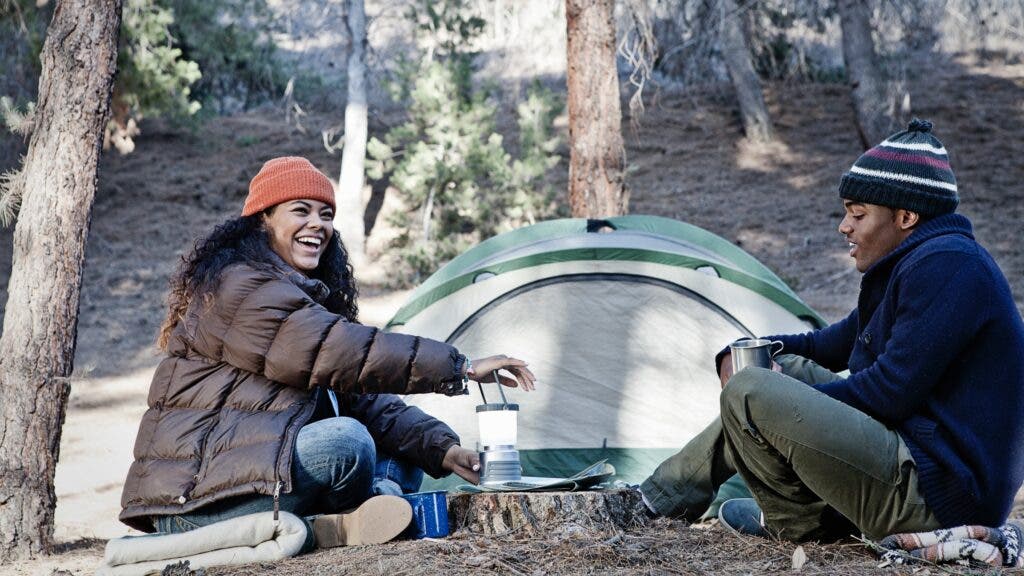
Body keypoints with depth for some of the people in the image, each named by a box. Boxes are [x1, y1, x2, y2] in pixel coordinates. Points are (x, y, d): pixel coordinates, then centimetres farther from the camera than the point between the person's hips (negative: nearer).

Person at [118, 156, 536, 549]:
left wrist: (441, 448, -6)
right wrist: (461, 368, -22)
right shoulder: (239, 288, -12)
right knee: (344, 442, -29)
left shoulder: (309, 296, 18)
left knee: (402, 460, 6)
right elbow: (340, 353, -24)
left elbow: (365, 401, 10)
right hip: (194, 505, -10)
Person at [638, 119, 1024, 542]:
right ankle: (663, 494, 21)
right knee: (791, 368, 19)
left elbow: (892, 391, -22)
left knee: (749, 396, -17)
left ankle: (801, 521, 5)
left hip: (934, 499, -11)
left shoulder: (944, 267, -17)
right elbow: (837, 344, 25)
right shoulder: (919, 261, 16)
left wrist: (792, 402, -6)